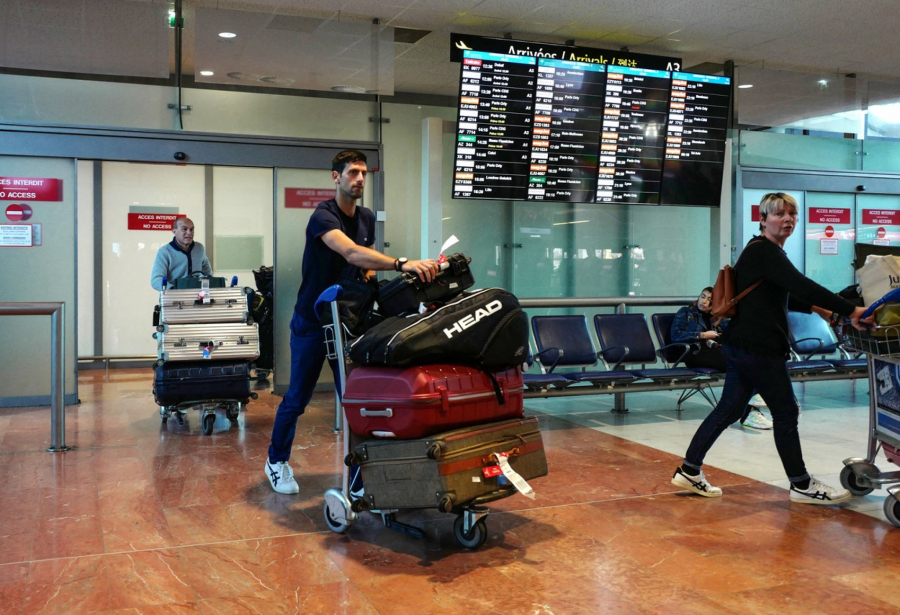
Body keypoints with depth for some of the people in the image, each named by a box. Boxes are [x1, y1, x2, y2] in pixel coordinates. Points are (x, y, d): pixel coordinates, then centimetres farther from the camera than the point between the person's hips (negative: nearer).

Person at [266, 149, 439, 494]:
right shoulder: (323, 216, -18)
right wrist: (401, 264, -50)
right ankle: (276, 461, 23)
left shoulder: (367, 218, 6)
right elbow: (350, 252, -38)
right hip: (312, 321, -6)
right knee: (297, 397, 3)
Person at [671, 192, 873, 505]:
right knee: (785, 412, 2)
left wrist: (816, 308, 24)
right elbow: (801, 286, -27)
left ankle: (689, 470, 15)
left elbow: (785, 296, 30)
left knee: (728, 409, 12)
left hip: (741, 346, 10)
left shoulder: (763, 251, 17)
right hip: (759, 348, -10)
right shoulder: (764, 251, -14)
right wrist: (851, 311, -30)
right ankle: (801, 485, 15)